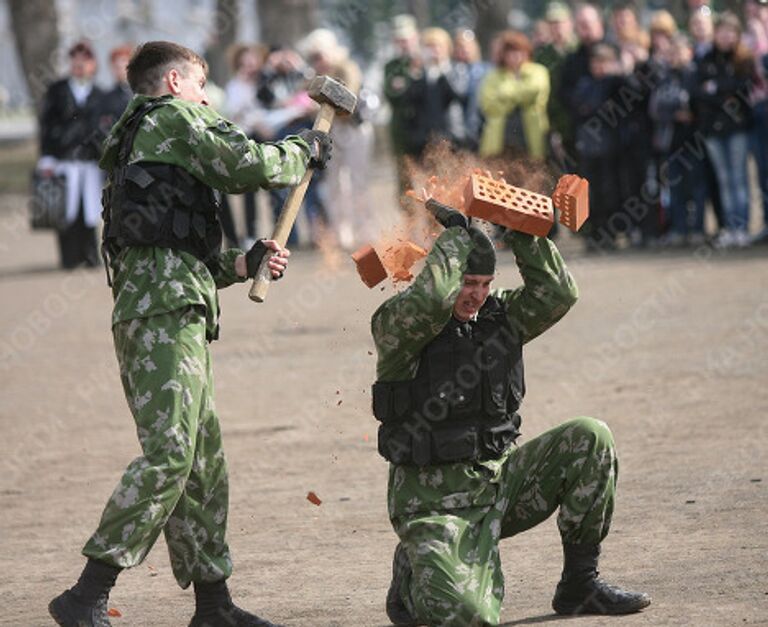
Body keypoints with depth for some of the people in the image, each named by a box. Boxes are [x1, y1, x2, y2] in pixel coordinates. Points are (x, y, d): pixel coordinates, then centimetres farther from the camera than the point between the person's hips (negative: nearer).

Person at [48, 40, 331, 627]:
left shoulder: (132, 150, 30)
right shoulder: (174, 119, 3)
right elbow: (247, 166, -9)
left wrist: (245, 263, 17)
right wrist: (303, 150, 10)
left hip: (149, 310, 10)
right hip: (166, 312, -10)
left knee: (204, 461, 12)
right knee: (169, 453, -17)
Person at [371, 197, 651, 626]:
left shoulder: (499, 316, 8)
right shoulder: (396, 326, -11)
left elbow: (557, 294, -2)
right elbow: (429, 299, -32)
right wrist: (457, 234, -17)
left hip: (499, 481, 6)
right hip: (434, 503, -6)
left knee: (590, 440, -13)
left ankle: (579, 584, -1)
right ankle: (415, 577, 13)